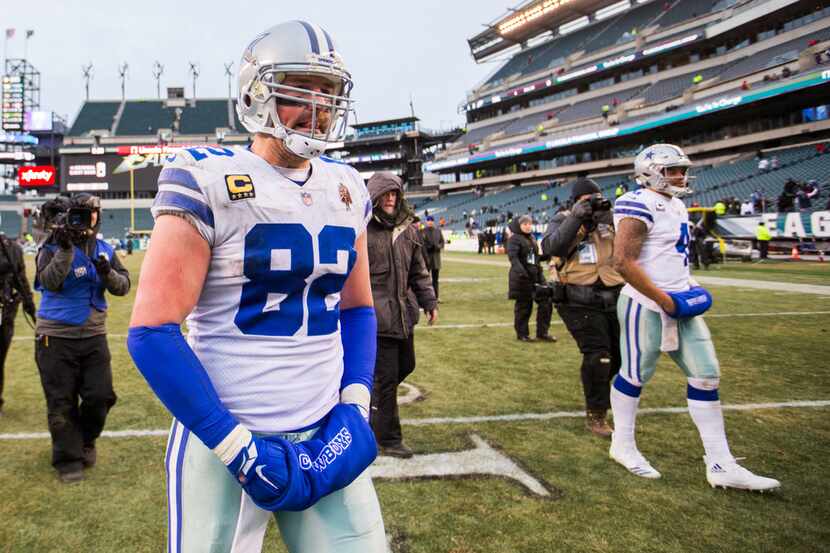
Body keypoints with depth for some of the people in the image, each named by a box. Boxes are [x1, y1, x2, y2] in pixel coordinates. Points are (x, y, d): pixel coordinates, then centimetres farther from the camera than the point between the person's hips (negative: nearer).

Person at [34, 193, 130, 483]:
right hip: (56, 337, -3)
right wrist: (65, 250, -31)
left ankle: (85, 441, 31)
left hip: (94, 336, 3)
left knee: (101, 396, 4)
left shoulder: (105, 250, 5)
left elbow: (123, 286, -1)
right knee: (61, 402, 4)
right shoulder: (53, 248, -6)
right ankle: (68, 458, 17)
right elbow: (50, 282, -22)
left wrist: (108, 273, -21)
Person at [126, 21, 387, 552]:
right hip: (223, 436, -4)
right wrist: (238, 447, -15)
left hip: (324, 437, 5)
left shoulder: (347, 188, 7)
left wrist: (355, 407, 0)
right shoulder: (208, 180, -10)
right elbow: (153, 329, -13)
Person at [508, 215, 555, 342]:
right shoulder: (515, 239, -8)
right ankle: (522, 334, 16)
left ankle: (542, 333, 14)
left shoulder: (532, 238, 16)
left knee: (545, 303, 3)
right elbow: (512, 256, -23)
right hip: (522, 277, -7)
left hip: (537, 276, 7)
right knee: (523, 306, 1)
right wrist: (519, 268, -37)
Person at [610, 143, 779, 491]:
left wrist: (686, 290, 11)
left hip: (679, 304, 10)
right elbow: (623, 262, -24)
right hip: (647, 307, -9)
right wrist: (664, 300, -20)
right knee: (635, 374, 5)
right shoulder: (641, 206, -16)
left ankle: (720, 465, 15)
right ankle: (622, 446, 26)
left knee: (706, 374, 7)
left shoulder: (675, 205, 15)